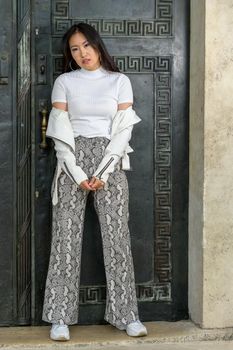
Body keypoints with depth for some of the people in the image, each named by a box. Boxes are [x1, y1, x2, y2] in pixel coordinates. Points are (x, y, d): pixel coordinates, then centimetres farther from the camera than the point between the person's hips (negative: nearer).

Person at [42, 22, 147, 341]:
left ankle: (127, 315, 7)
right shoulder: (64, 82, 7)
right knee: (65, 237, -3)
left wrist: (102, 173, -10)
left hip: (111, 163, 0)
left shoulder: (120, 81, 7)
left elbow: (123, 130, 0)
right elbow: (59, 132, 0)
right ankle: (60, 317, 3)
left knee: (117, 237, -2)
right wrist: (79, 174, -11)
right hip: (72, 163, 0)